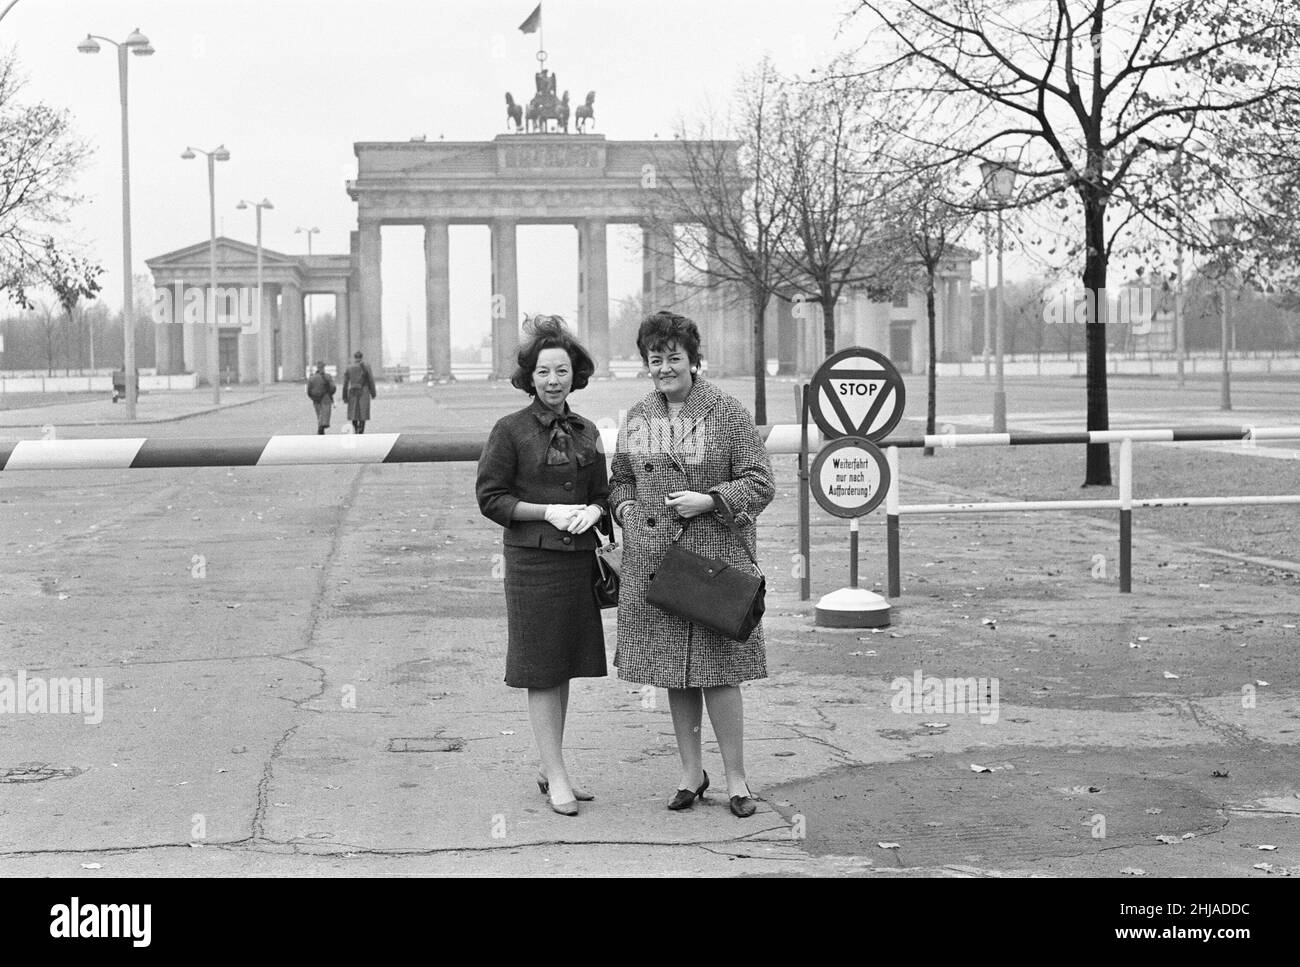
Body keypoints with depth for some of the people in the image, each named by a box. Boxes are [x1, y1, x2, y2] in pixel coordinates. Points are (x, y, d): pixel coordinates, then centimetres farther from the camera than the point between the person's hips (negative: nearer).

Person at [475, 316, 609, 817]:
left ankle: (548, 769, 23)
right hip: (532, 561, -5)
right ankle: (557, 776, 3)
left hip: (578, 559, 5)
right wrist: (549, 511, -15)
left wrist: (592, 510, -5)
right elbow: (490, 498, -6)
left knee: (564, 669, 12)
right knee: (542, 672, -2)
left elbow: (602, 492, 18)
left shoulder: (586, 431, 10)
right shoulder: (510, 430, -5)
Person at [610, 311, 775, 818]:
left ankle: (736, 777, 10)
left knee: (717, 670, -3)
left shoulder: (727, 413, -3)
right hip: (653, 561, 5)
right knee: (673, 670, 10)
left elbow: (760, 484, -5)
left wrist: (709, 500, -17)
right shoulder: (636, 418, 10)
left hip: (714, 560, -4)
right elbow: (619, 478, 21)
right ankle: (690, 772, 23)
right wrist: (626, 507, 0)